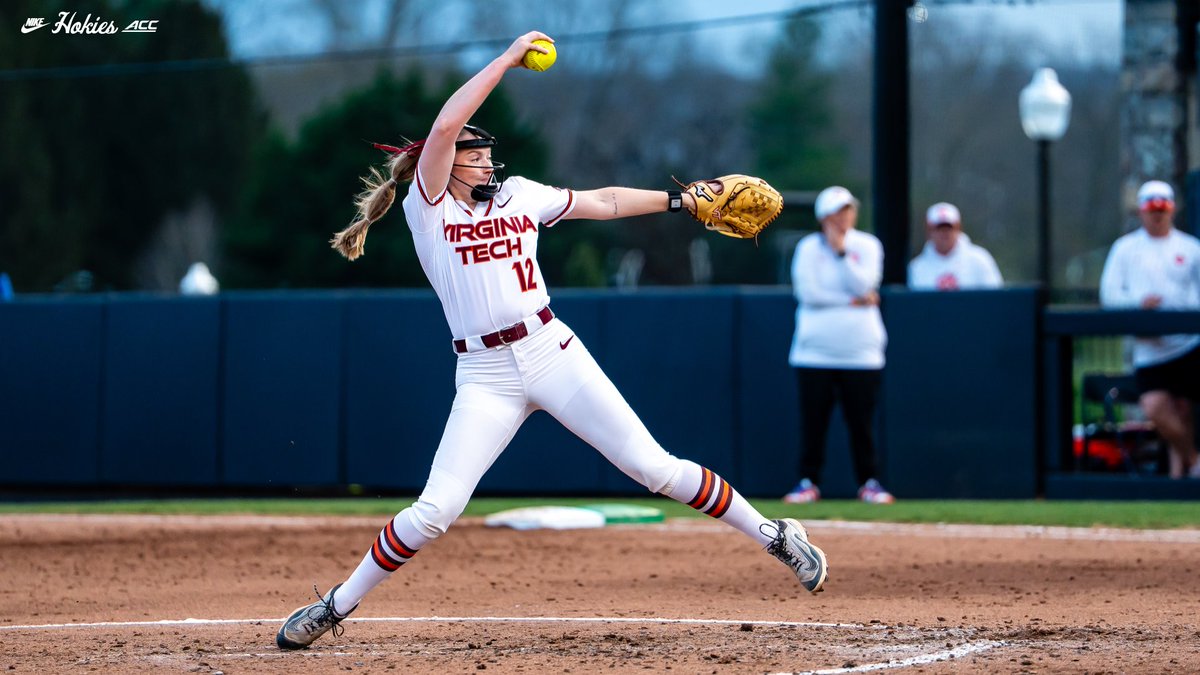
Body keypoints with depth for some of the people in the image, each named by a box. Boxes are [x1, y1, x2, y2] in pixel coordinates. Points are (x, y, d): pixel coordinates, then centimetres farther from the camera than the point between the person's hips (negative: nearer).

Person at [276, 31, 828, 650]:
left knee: (653, 466, -2)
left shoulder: (519, 195, 13)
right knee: (434, 511, -9)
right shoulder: (426, 207, 0)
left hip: (552, 351, 3)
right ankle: (338, 605, 8)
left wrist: (682, 201, 17)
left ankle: (772, 536, 8)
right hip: (484, 378, -2)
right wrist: (508, 59, -10)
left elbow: (602, 203, 21)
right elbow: (445, 126, -14)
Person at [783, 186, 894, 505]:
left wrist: (841, 251, -11)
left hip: (861, 352, 1)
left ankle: (868, 482, 11)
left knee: (861, 420, 2)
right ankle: (808, 481, 8)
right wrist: (852, 301, -9)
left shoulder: (867, 246, 7)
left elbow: (864, 285, -9)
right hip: (815, 352, -1)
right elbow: (808, 292, -9)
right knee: (813, 419, 0)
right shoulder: (809, 247, 3)